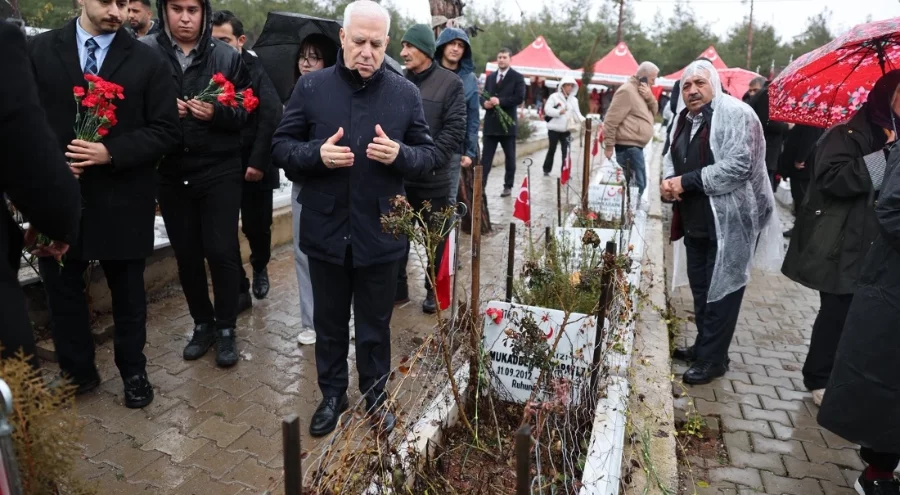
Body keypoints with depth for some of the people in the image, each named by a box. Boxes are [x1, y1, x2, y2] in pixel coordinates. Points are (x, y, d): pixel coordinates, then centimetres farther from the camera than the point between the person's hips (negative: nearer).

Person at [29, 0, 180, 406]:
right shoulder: (40, 50, 4)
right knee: (62, 289, 12)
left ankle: (133, 371, 30)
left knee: (128, 293, 11)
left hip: (122, 200, -2)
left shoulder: (148, 61, -1)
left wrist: (111, 153, -17)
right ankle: (77, 372, 32)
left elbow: (166, 131, -5)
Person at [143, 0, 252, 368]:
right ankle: (202, 323, 28)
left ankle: (226, 328, 16)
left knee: (221, 251, -1)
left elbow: (246, 112, 0)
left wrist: (217, 113, -17)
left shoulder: (227, 56, 0)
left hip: (219, 171, -2)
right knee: (186, 255, 10)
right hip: (171, 174, 2)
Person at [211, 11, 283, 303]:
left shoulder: (257, 69, -6)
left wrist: (258, 162, -16)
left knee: (257, 226, 7)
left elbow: (271, 117, -12)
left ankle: (260, 268, 38)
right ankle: (237, 288, 20)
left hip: (253, 166, -2)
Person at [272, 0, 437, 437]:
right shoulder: (310, 87, -1)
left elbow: (429, 154, 2)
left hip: (379, 233, 0)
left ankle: (375, 397, 35)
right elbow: (281, 146, 2)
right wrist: (317, 154, -19)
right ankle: (331, 395, 38)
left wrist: (400, 154, -20)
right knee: (329, 323, 17)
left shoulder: (405, 93, 0)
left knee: (375, 325, 15)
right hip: (325, 231, 1)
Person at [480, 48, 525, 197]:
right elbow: (483, 95, 15)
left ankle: (508, 186, 14)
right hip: (490, 123, 4)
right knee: (486, 157, 1)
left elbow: (519, 97, -11)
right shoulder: (490, 77, 17)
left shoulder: (517, 77, 0)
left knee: (509, 157, 6)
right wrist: (485, 102, -9)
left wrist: (500, 101, -19)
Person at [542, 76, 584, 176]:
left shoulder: (574, 100, 10)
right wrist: (559, 112, -26)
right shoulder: (554, 96, -3)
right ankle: (546, 170, 20)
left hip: (566, 130, 3)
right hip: (554, 129, -3)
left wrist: (584, 120, -14)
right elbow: (547, 110, -12)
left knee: (566, 151, -2)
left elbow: (577, 114, 5)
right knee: (552, 150, 7)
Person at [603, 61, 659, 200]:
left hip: (636, 147, 11)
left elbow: (654, 113, 16)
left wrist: (650, 98, -3)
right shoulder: (627, 91, -13)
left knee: (640, 184, 15)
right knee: (636, 186, -11)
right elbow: (611, 120, -18)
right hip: (628, 147, -11)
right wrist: (609, 146, -19)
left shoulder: (642, 92, 18)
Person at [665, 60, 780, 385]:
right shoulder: (683, 119, 11)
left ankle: (713, 359, 13)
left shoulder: (736, 114, -14)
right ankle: (703, 346, 33)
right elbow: (672, 159, 17)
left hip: (729, 221, -8)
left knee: (721, 289, 1)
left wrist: (687, 181, -22)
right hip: (695, 220, 8)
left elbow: (738, 166, -23)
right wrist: (670, 181, -6)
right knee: (700, 287, 17)